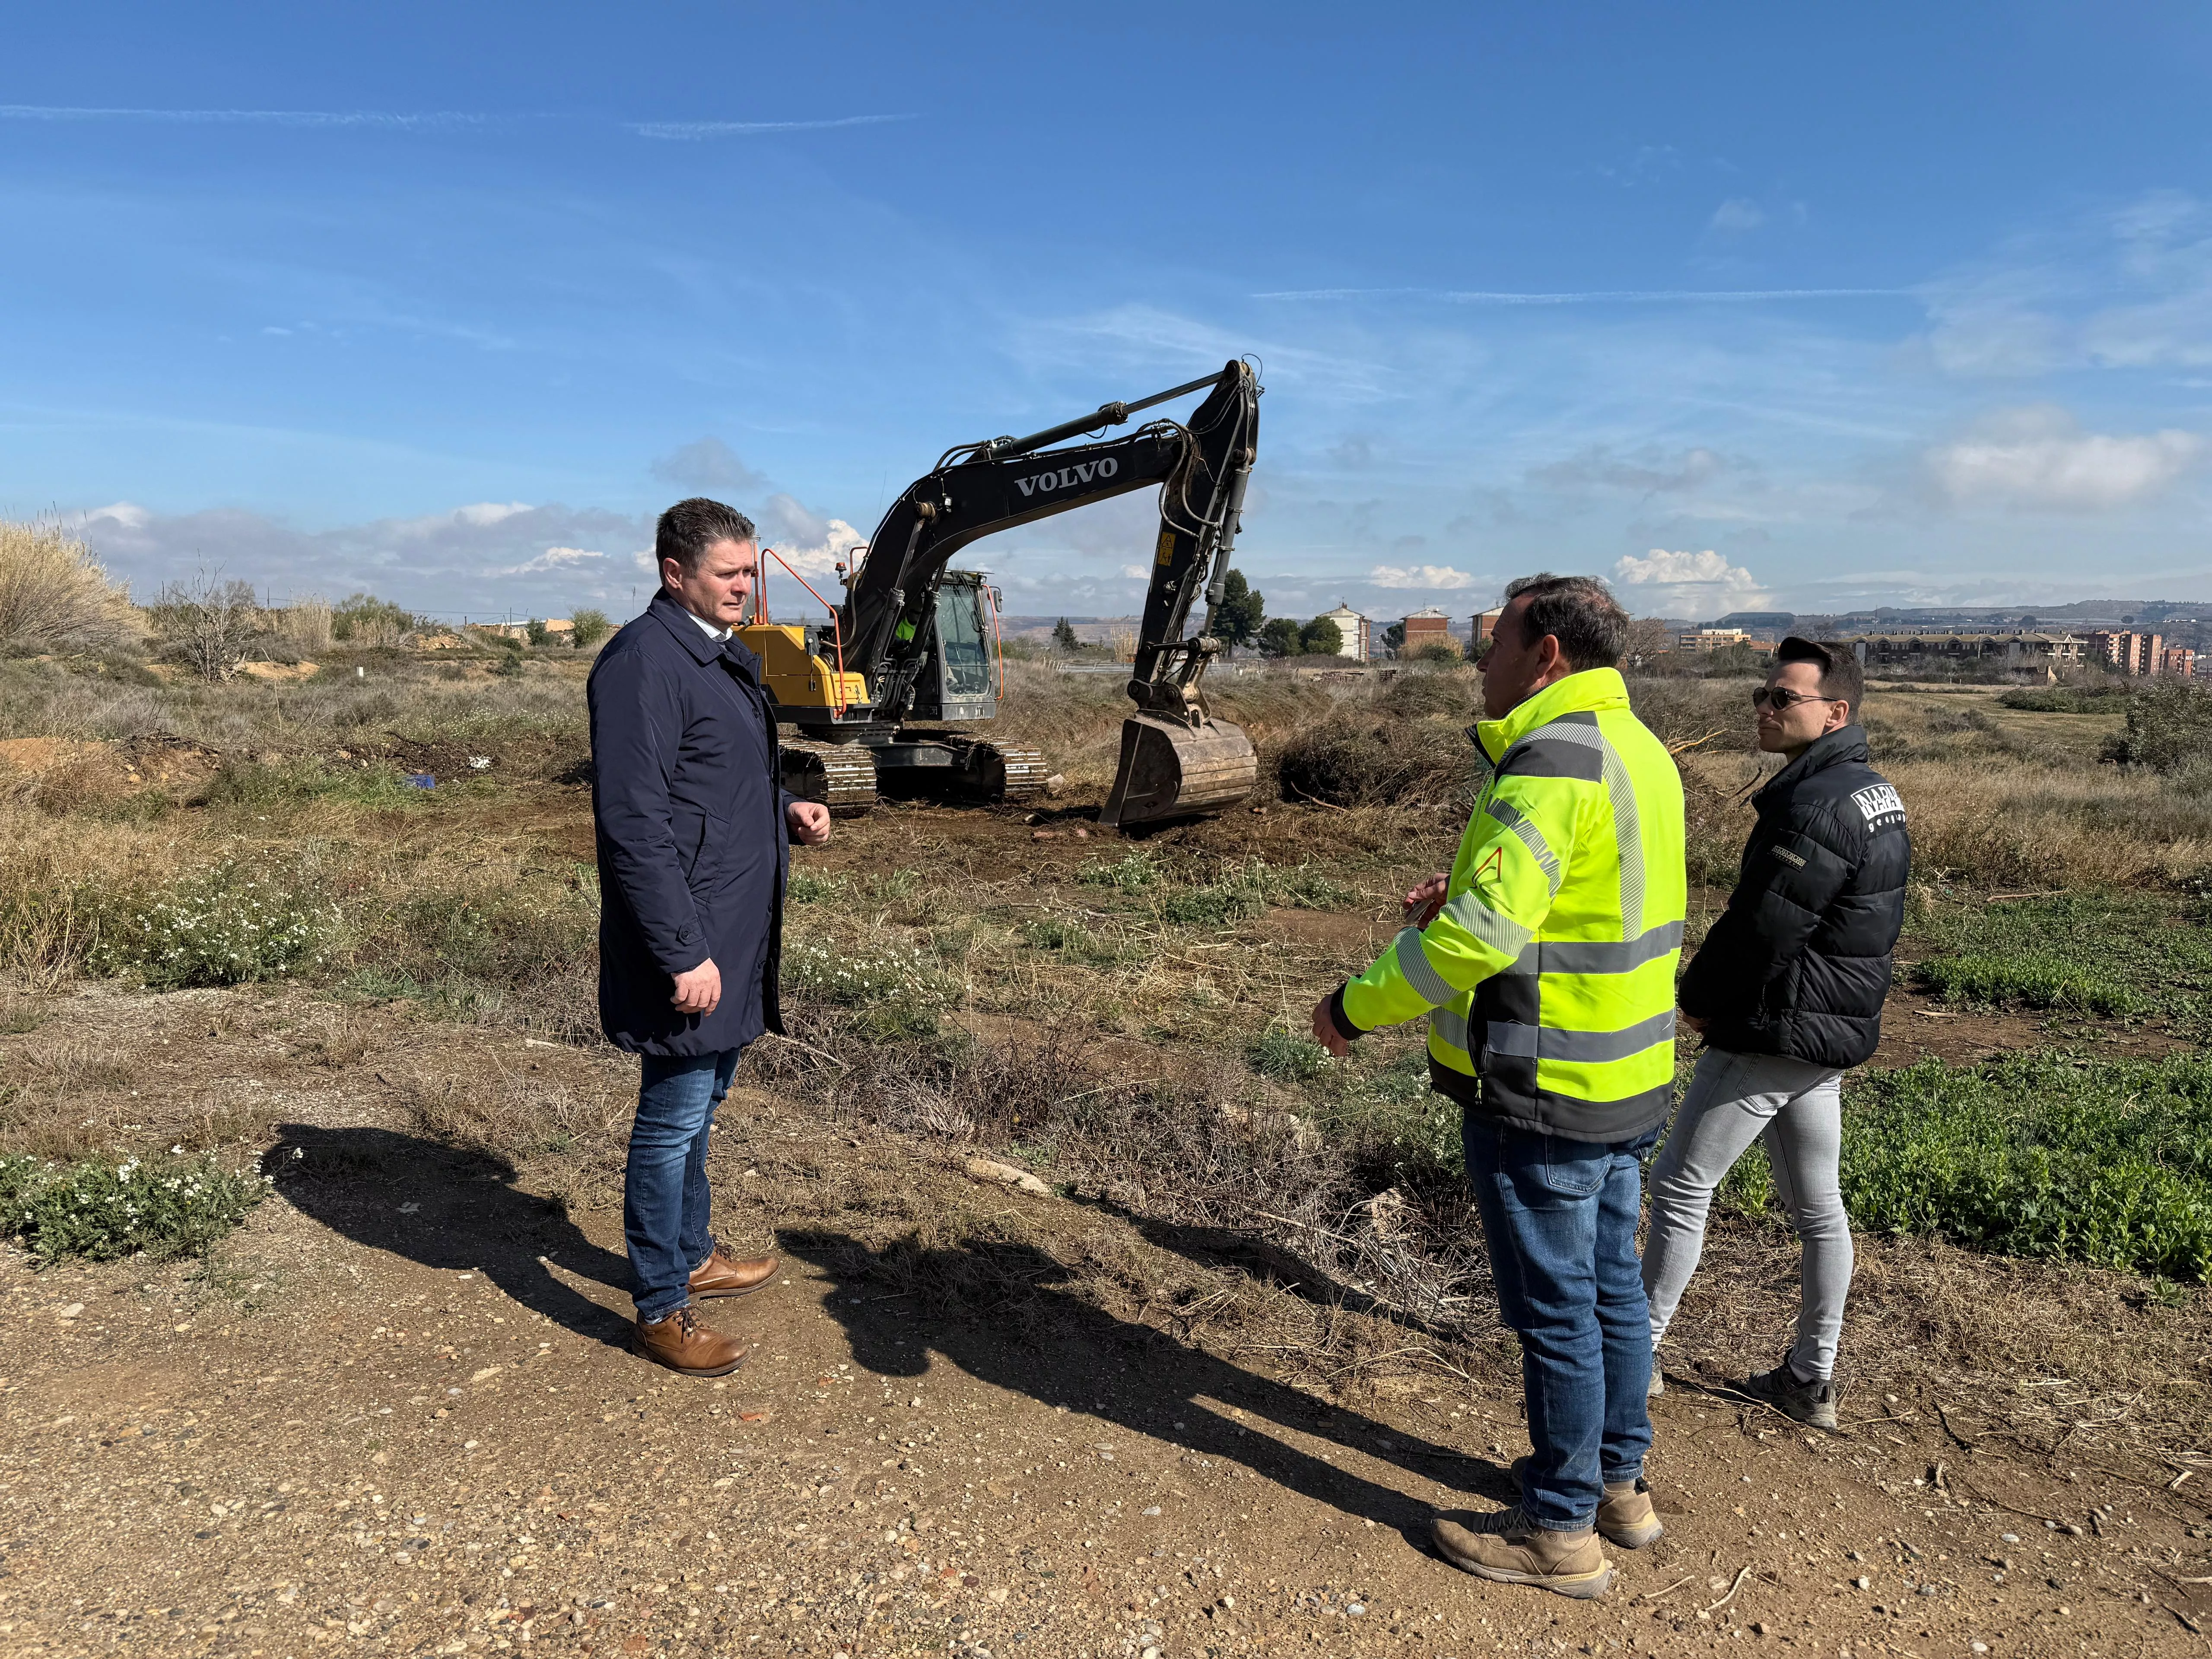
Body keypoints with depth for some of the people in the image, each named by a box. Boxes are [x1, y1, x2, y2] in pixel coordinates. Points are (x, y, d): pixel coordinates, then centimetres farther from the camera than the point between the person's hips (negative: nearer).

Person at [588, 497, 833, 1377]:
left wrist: (786, 808, 6)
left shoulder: (725, 657, 15)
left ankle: (691, 1256, 39)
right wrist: (682, 952, -24)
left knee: (699, 1105, 22)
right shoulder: (644, 662, -17)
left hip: (734, 936, 10)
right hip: (687, 943, -10)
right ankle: (659, 1311, 17)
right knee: (674, 1120, 2)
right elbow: (635, 819, -23)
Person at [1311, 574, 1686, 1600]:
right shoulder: (1636, 750, 10)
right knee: (1611, 1286, 21)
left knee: (1554, 1308, 4)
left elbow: (1480, 935, -30)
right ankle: (1619, 1482, 38)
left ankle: (1560, 1531, 21)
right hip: (1627, 1081, 10)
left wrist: (1359, 1005, -18)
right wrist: (1467, 900, 7)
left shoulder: (1553, 763, -22)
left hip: (1543, 1091, -10)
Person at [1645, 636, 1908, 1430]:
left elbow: (1763, 926, -24)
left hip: (1774, 1036, -10)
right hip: (1832, 1035, 10)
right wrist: (1720, 994, 9)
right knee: (1816, 1205, 16)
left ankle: (1637, 1346, 14)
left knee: (1681, 1186, 2)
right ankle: (1811, 1378, 27)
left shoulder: (1818, 806, -23)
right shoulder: (1874, 793, 11)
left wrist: (1698, 998, -7)